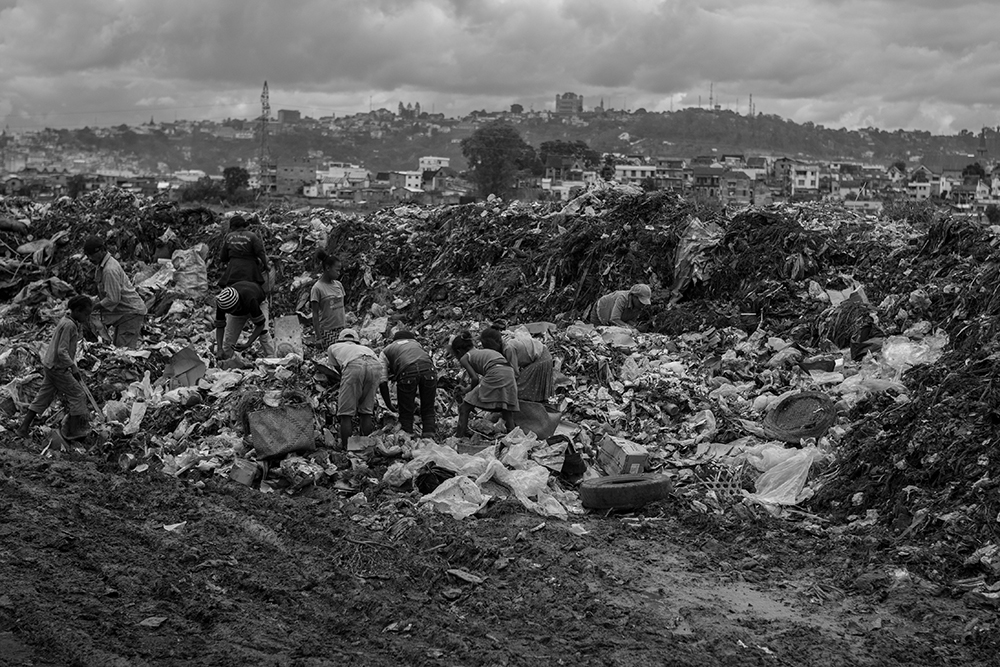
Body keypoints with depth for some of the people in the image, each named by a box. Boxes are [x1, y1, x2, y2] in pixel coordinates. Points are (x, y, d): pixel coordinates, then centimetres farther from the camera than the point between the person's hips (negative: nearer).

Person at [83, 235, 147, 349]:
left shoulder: (110, 270, -23)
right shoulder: (101, 265, 10)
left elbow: (113, 299, -24)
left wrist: (94, 306, -14)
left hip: (131, 312, -11)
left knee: (125, 349, -15)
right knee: (117, 347, 12)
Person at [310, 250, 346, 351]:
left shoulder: (338, 285, 9)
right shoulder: (317, 288, -8)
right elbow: (315, 315, -7)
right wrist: (318, 337, -11)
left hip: (341, 329, 5)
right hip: (327, 331, -5)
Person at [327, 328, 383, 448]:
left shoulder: (333, 347, 36)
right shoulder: (365, 348, 43)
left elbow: (338, 369, 32)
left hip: (354, 366, -3)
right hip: (376, 366, 3)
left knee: (346, 412, 4)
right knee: (367, 411, 16)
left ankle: (345, 447, 1)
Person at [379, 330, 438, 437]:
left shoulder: (384, 352, 28)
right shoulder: (415, 343, 39)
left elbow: (382, 383, 21)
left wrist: (389, 405, 29)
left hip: (407, 371, -3)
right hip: (428, 368, 3)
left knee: (406, 413, 12)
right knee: (428, 411, 17)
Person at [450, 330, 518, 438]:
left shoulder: (464, 358, 15)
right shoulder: (483, 350, 34)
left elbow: (475, 378, 2)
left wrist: (470, 392, 17)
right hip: (510, 373, 6)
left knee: (464, 408, 4)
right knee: (507, 414, 12)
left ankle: (459, 437, -1)